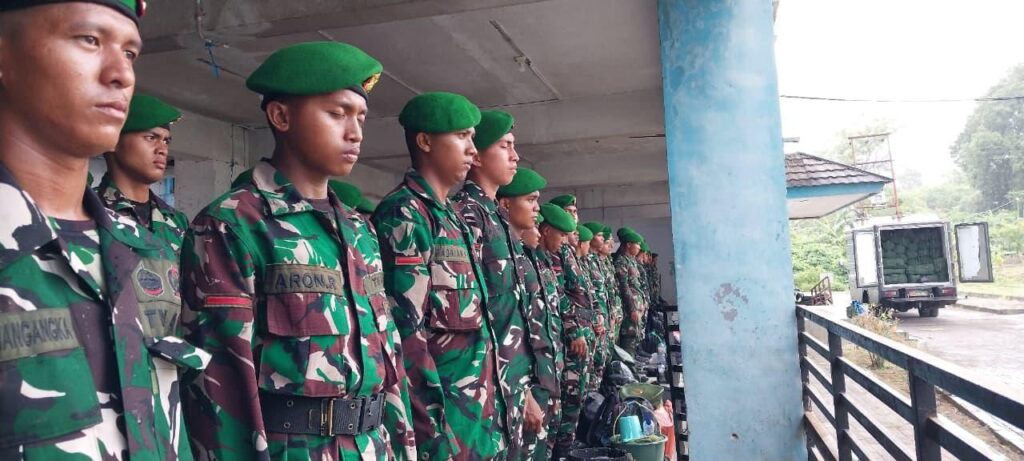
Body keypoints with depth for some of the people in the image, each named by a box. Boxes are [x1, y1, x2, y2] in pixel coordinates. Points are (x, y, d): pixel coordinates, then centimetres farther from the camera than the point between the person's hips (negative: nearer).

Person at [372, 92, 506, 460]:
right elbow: (406, 330, -20)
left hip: (478, 413, 9)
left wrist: (493, 409, 16)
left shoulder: (452, 217, 14)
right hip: (442, 416, -9)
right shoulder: (404, 214, -14)